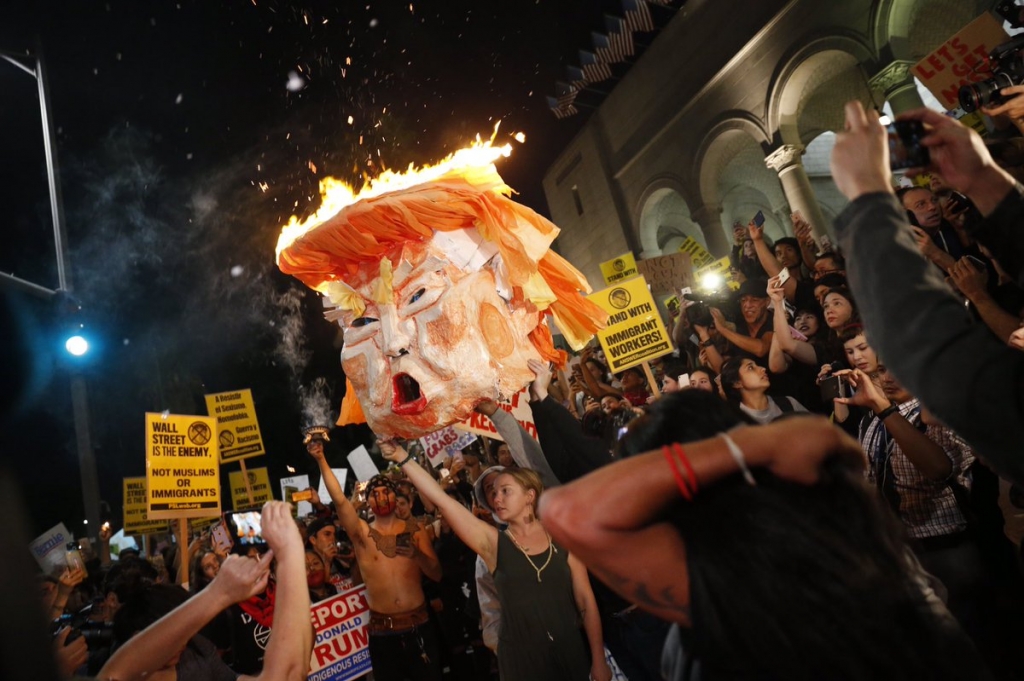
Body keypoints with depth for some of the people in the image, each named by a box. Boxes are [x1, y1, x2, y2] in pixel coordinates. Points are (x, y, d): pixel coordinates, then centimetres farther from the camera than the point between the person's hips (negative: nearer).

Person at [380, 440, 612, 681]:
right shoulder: (493, 543, -6)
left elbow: (586, 602, 0)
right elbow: (441, 500, -15)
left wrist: (599, 660, 0)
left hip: (571, 654, 0)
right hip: (521, 658, 0)